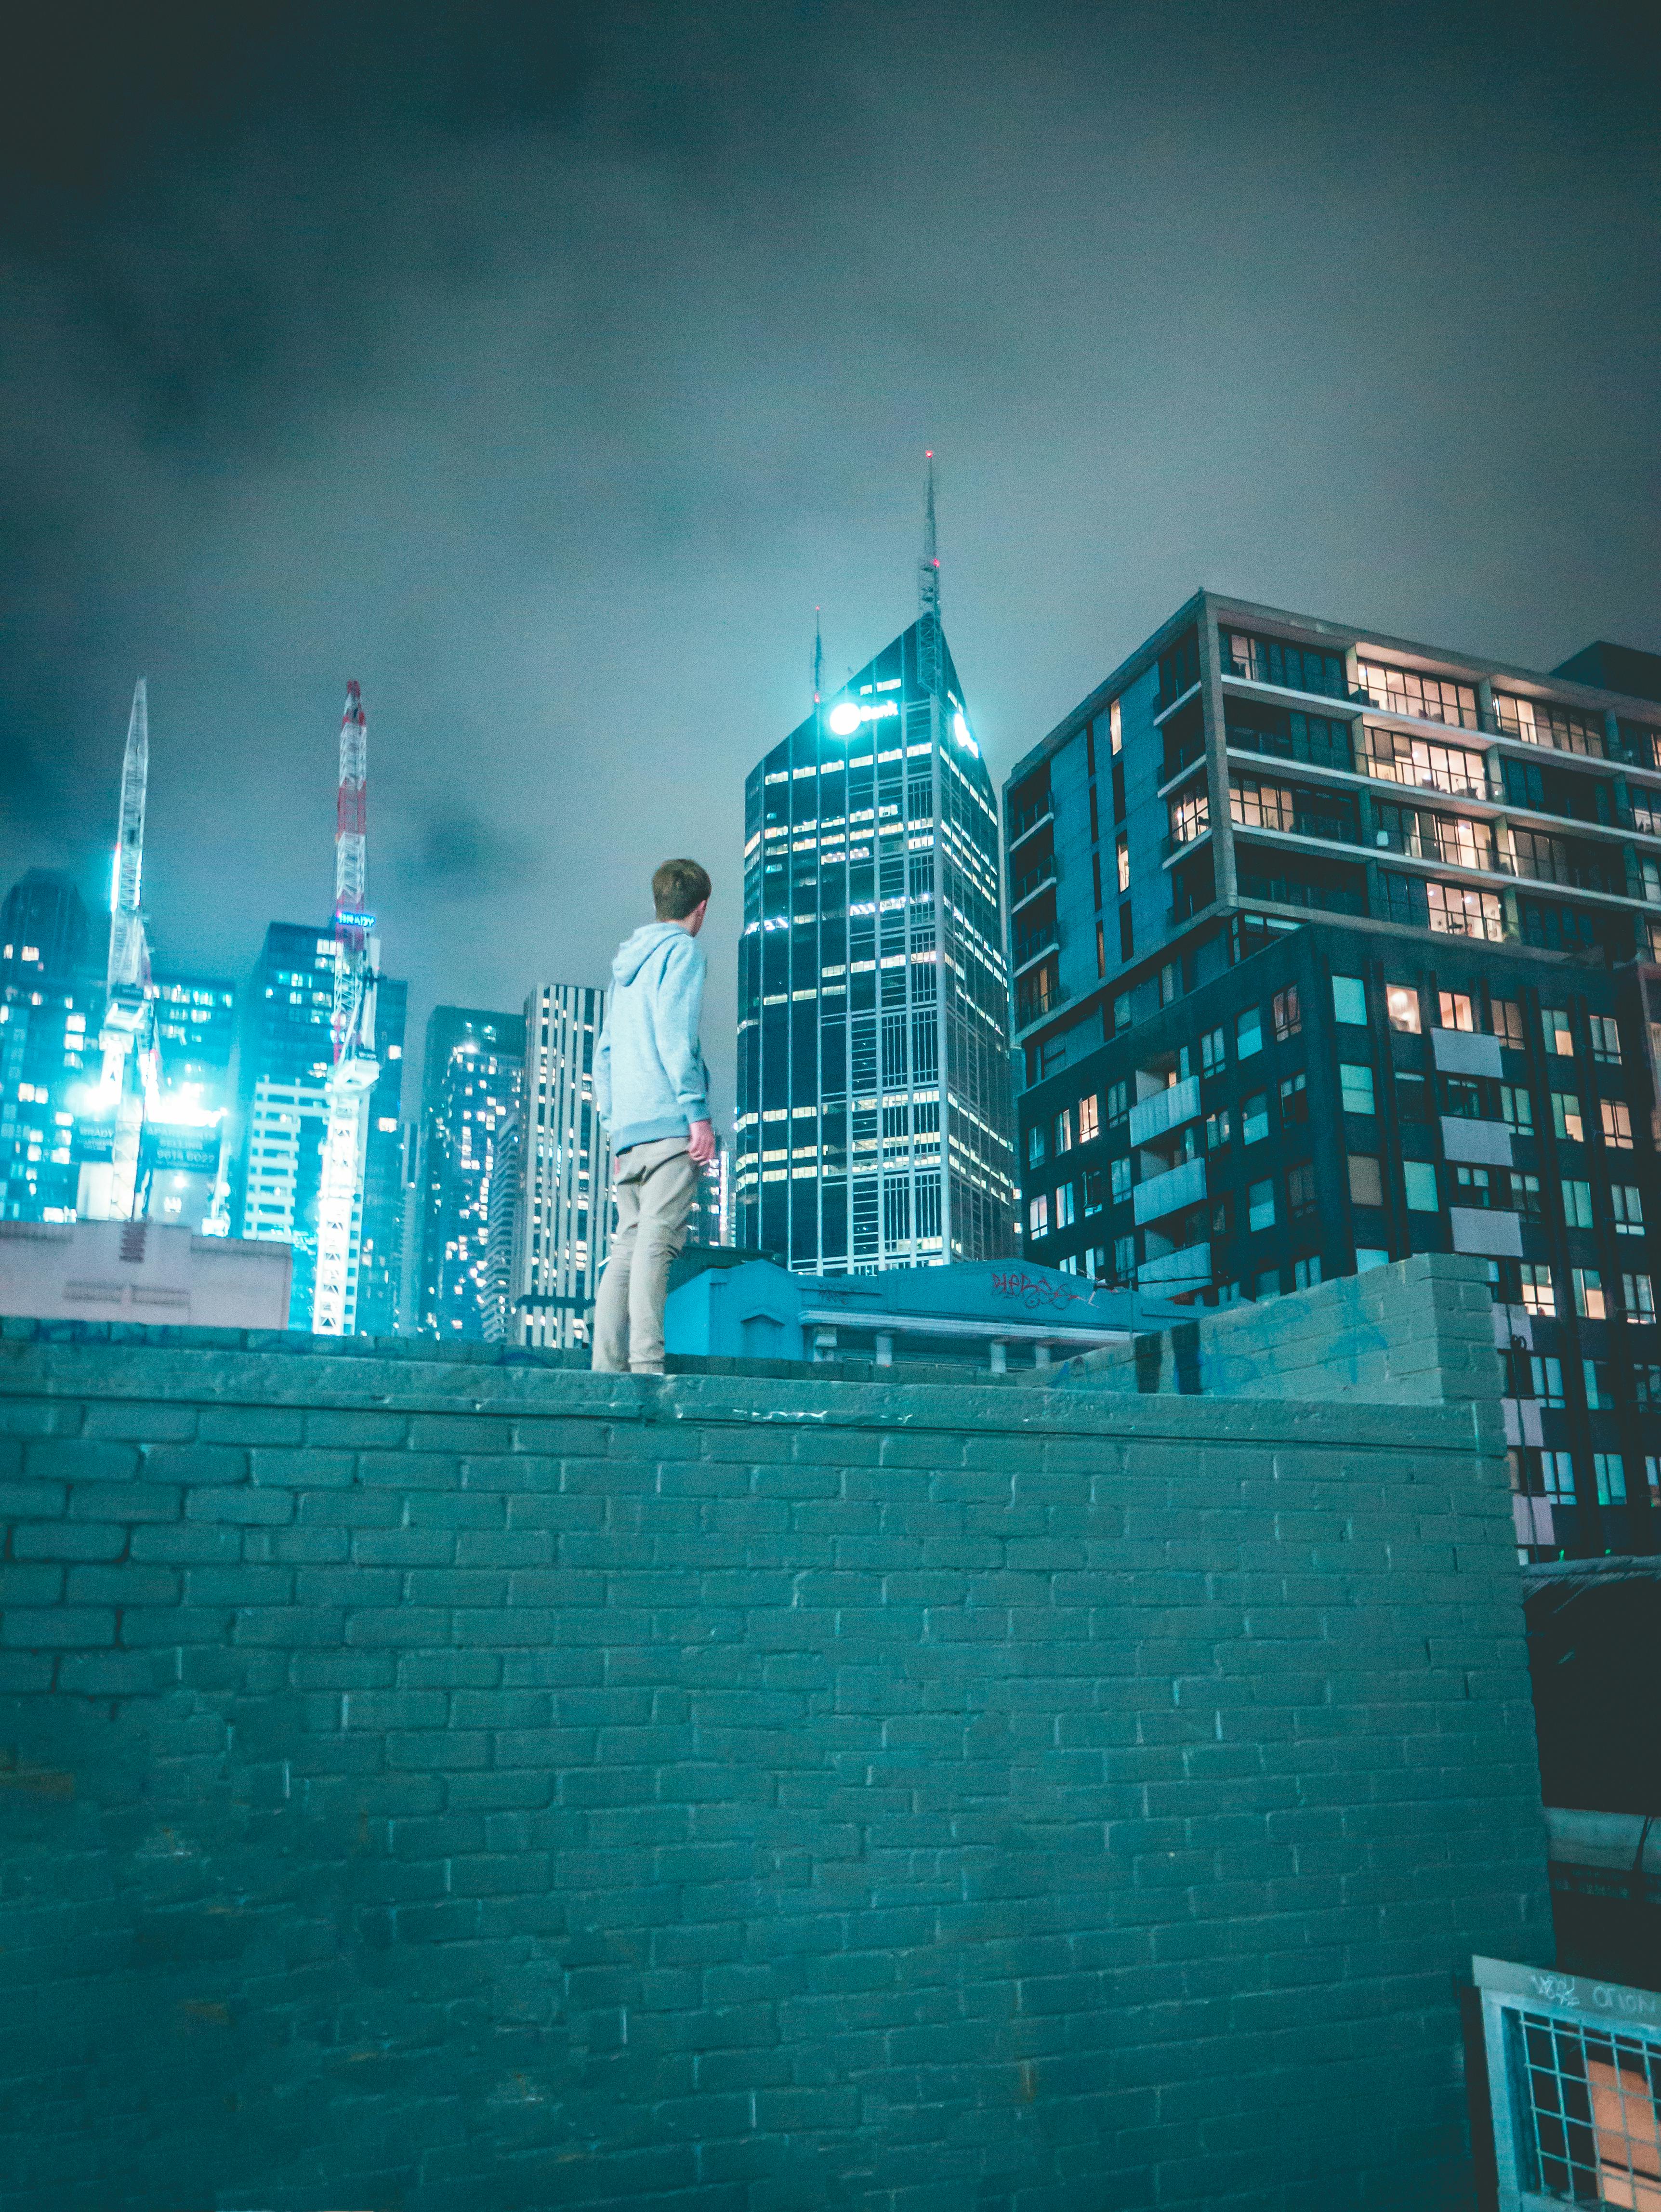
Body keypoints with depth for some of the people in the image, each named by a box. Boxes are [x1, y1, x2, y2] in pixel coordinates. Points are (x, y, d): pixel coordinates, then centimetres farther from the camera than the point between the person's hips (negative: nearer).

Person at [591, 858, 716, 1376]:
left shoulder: (628, 961, 24)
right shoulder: (682, 949, 1)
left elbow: (604, 1052, 23)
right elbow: (674, 1034, -12)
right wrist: (697, 1110, -13)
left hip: (628, 1127, 7)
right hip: (669, 1122, -7)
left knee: (627, 1247, 4)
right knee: (656, 1242, -13)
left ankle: (608, 1366, 0)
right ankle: (646, 1364, -19)